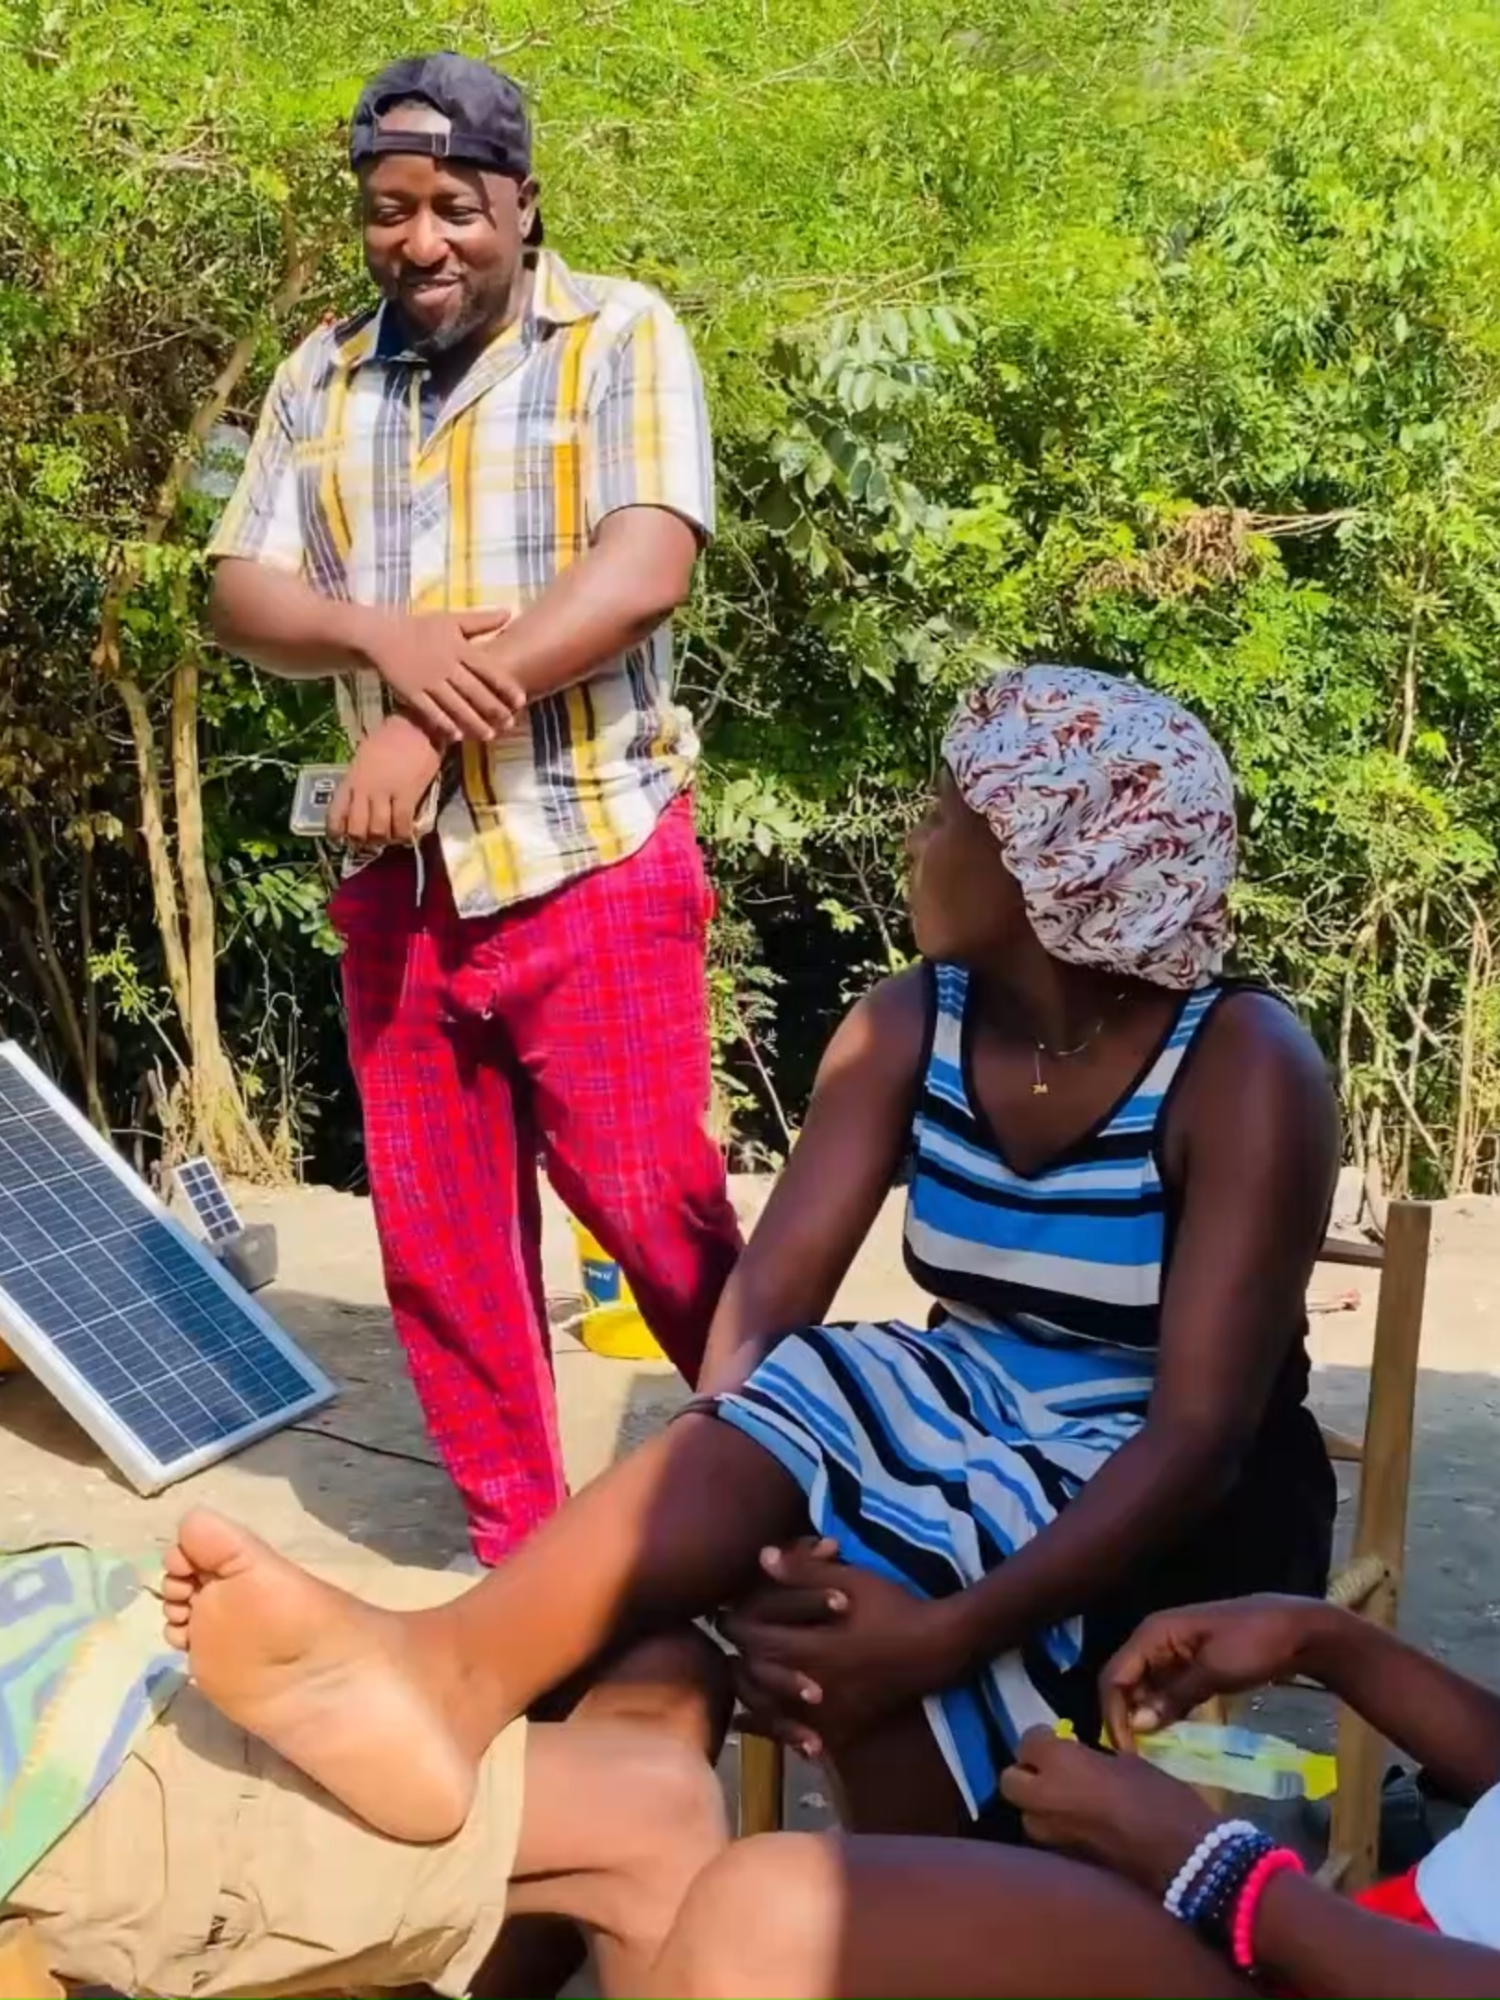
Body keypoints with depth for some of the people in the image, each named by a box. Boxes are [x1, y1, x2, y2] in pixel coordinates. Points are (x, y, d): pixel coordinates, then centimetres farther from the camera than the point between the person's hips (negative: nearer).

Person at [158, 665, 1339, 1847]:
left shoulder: (1241, 1068, -19)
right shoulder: (909, 1029, -3)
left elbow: (1203, 1429, -26)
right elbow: (766, 1299, -13)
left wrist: (947, 1632, -39)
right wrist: (737, 1513, -34)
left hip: (1175, 1517, -4)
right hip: (977, 1433, 4)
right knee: (798, 1416, -32)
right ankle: (452, 1671, -48)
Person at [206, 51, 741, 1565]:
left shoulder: (620, 337, -2)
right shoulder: (320, 378, 11)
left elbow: (643, 573, -16)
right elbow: (240, 597, 6)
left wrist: (431, 723, -19)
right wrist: (385, 637, -16)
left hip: (589, 863, -5)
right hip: (399, 878, 5)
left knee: (654, 1210, -1)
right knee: (437, 1243, 10)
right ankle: (517, 1551, 27)